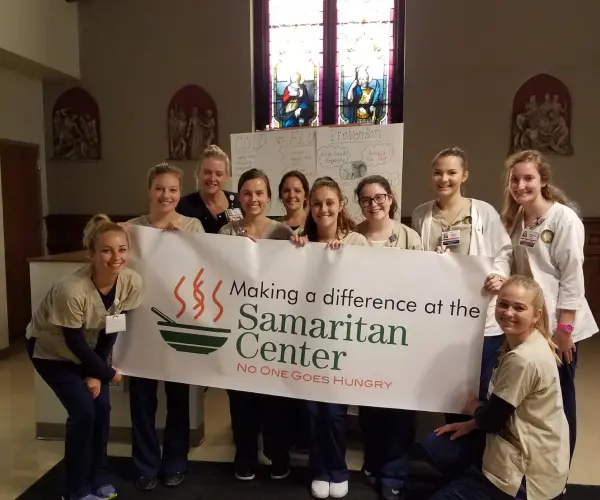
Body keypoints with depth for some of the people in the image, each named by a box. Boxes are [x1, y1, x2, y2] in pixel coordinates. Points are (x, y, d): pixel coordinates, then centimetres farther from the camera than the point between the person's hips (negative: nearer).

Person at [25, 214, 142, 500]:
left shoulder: (132, 282, -24)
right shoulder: (71, 290, -38)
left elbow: (110, 332, -11)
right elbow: (74, 343, -25)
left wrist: (95, 374, -10)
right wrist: (108, 373, -14)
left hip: (87, 349, 5)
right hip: (50, 349, -5)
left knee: (101, 407, 0)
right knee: (83, 411, -10)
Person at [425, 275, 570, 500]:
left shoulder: (523, 359, -28)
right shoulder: (518, 342, 3)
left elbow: (491, 419, -18)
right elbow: (499, 410, 11)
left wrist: (474, 408, 2)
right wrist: (472, 423, 1)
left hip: (529, 468, -9)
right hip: (522, 444, 9)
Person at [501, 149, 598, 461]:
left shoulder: (565, 219, -12)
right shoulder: (514, 218, 7)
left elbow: (572, 278, -14)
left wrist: (564, 328, -16)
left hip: (557, 326, -6)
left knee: (559, 401, 7)